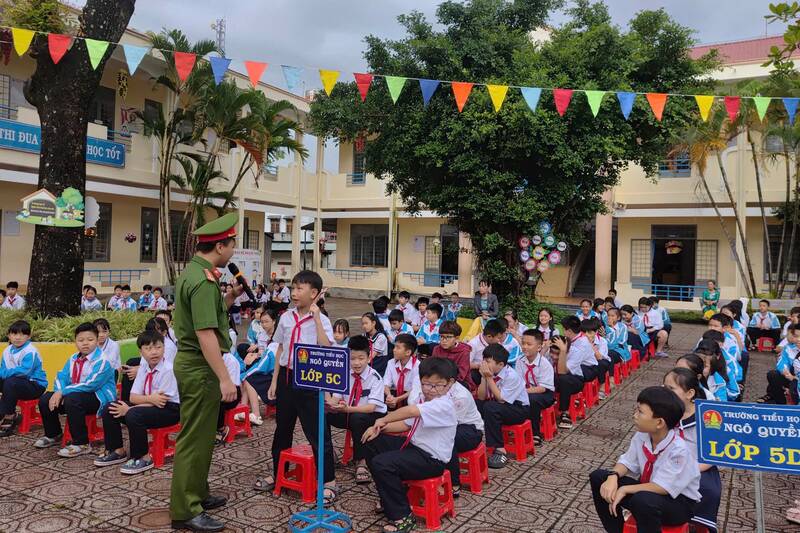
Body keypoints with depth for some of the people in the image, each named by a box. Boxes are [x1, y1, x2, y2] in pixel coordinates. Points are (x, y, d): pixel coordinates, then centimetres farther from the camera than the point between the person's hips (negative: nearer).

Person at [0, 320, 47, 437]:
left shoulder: (30, 351, -17)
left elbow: (24, 371, -27)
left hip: (35, 385, -9)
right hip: (17, 382, 9)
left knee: (10, 383, -31)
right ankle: (10, 415, -1)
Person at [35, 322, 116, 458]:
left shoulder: (102, 361, -18)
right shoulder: (73, 359, 9)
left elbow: (90, 385, -26)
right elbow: (61, 377, 5)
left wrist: (63, 392, -23)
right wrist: (58, 393, -18)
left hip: (99, 398, -9)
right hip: (75, 395, 9)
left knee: (71, 400, -35)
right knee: (45, 399, 3)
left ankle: (81, 444, -23)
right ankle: (53, 435, 27)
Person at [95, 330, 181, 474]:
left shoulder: (168, 370, -19)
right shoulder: (144, 368, 2)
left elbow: (160, 402, -20)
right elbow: (133, 397, -1)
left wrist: (129, 409, -18)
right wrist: (150, 398, -24)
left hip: (169, 409, -8)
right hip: (149, 405, 8)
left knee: (134, 415, -32)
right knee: (108, 409, 0)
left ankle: (143, 458, -13)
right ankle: (117, 451, 16)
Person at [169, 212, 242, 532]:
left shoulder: (192, 272, 12)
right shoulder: (203, 280, -20)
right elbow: (205, 334, -25)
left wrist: (230, 298, 9)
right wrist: (225, 378, -24)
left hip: (190, 363, 10)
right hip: (200, 367, -10)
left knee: (200, 434, 19)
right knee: (195, 438, -2)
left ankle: (197, 494, 32)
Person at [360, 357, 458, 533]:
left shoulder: (444, 405, -24)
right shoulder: (422, 398, 6)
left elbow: (411, 411, -40)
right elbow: (406, 424, 14)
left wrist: (384, 420, -27)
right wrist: (380, 428, 0)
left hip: (432, 459, -9)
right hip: (415, 445, 10)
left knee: (381, 464, -24)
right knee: (371, 442, 9)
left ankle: (402, 516, -8)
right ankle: (391, 497, 22)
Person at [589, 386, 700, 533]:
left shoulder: (678, 450, -29)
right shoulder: (641, 436, -10)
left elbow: (662, 487, -29)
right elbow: (628, 462, 0)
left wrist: (625, 490, -26)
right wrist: (613, 477, -21)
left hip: (679, 502, -7)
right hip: (647, 489, 7)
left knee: (642, 500, -39)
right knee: (598, 477, -6)